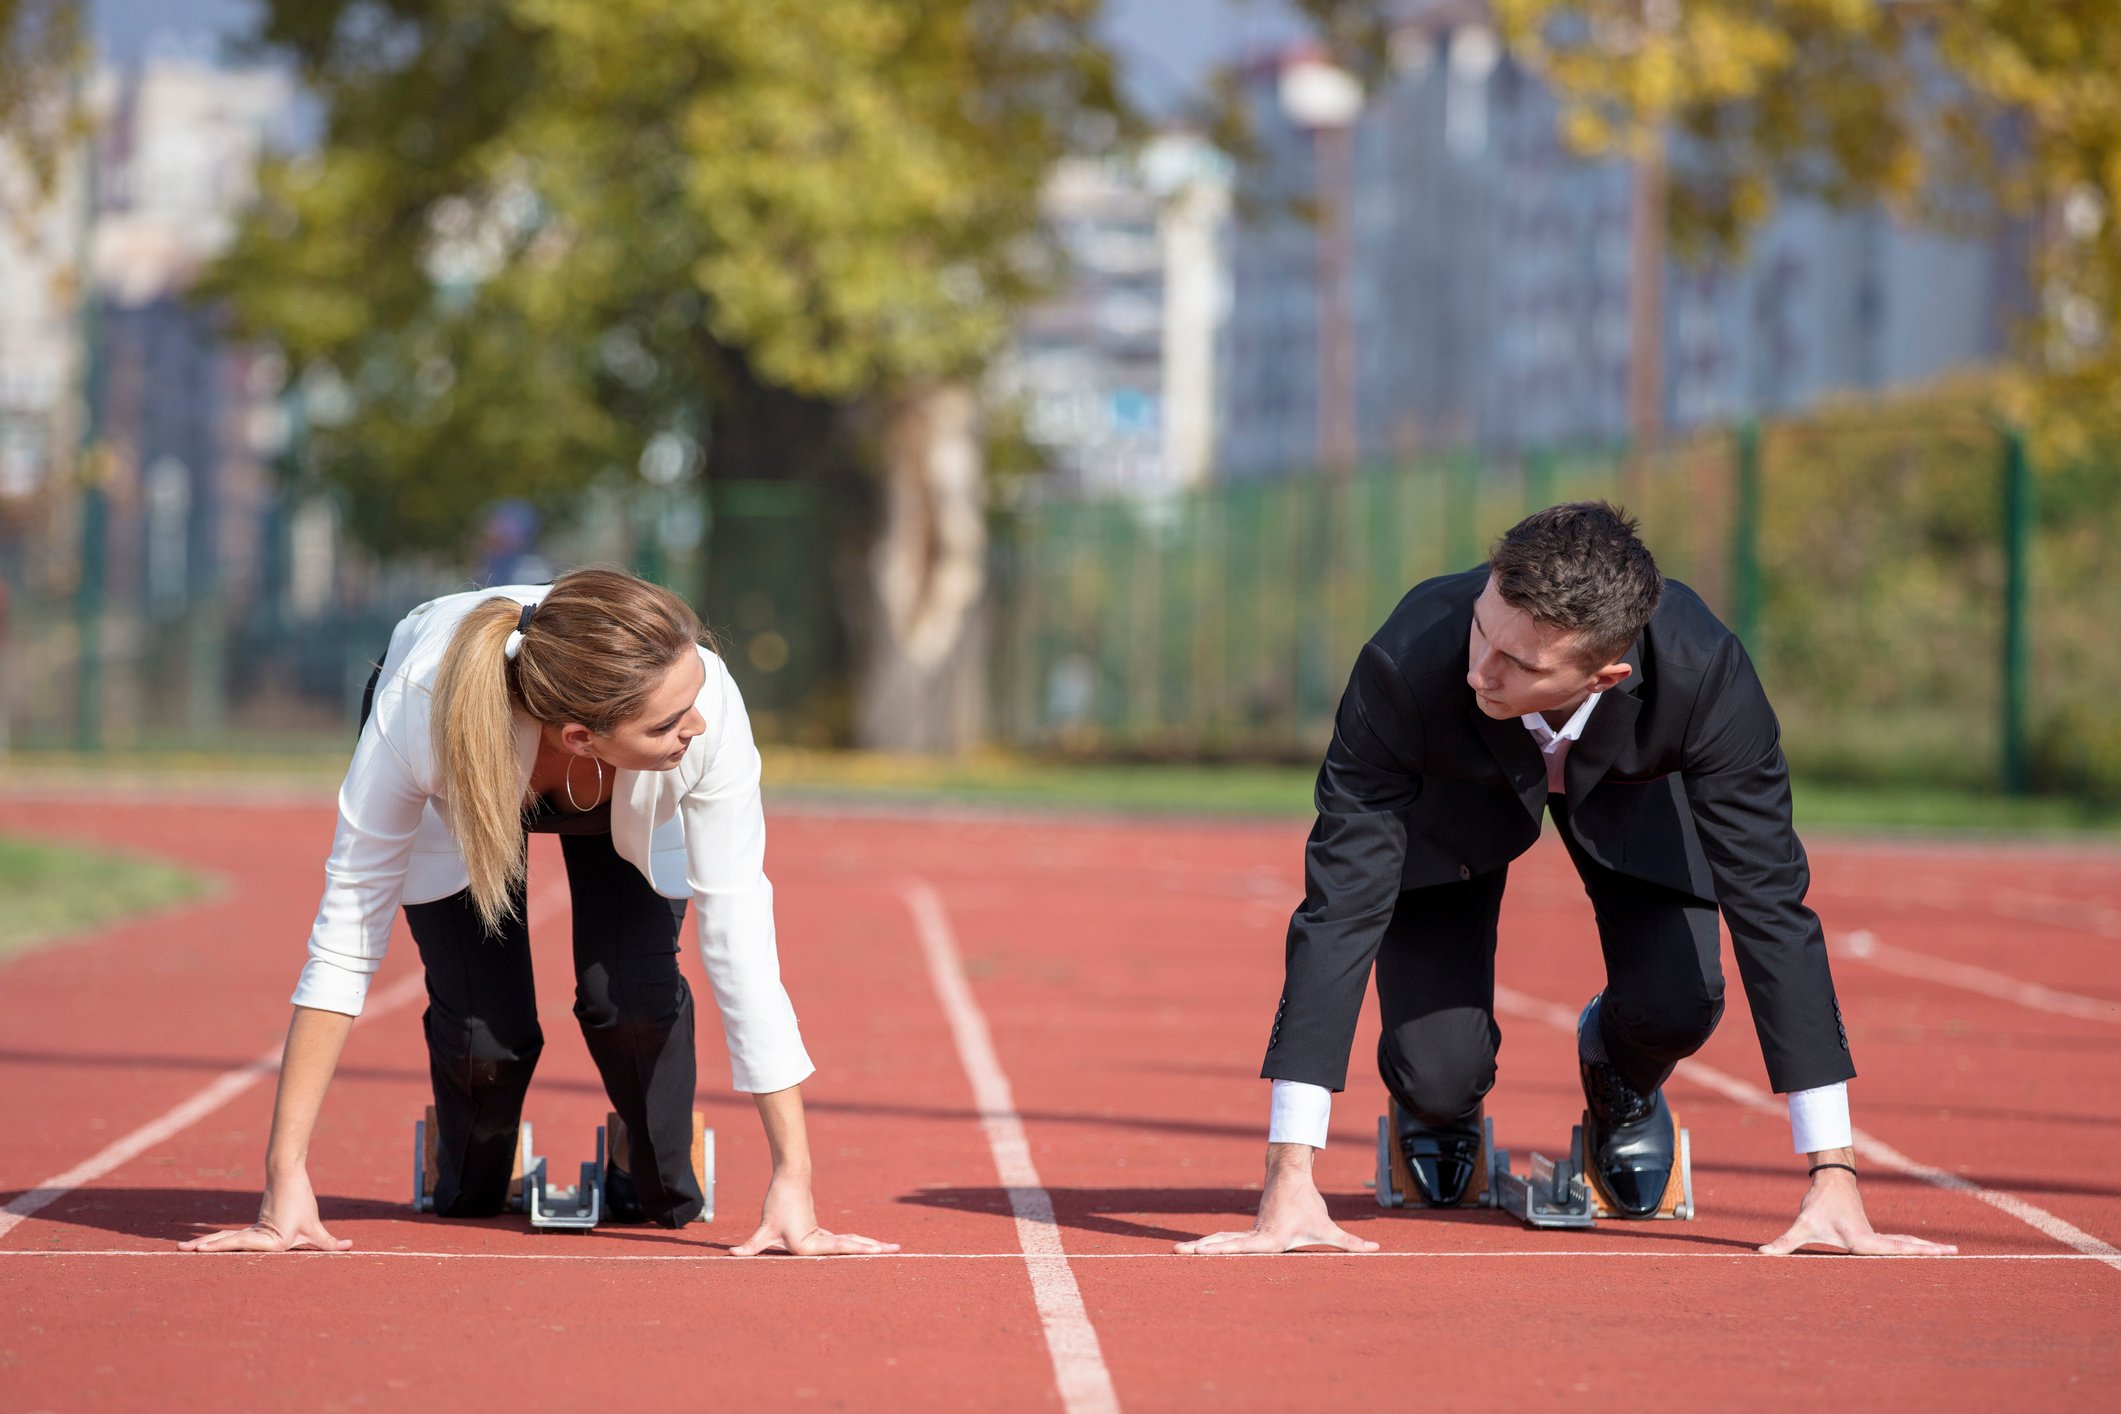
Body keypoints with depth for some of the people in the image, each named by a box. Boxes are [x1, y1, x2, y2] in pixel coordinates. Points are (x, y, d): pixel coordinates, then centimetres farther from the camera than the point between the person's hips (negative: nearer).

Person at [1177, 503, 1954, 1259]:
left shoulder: (1704, 674, -41)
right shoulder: (1408, 664, -42)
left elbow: (1771, 905, -35)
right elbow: (1340, 904, -39)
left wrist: (1833, 1177, -37)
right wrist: (1289, 1182, -43)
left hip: (1627, 785, 1)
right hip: (1455, 792, -1)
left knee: (1677, 1006, -22)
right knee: (1436, 1077, -16)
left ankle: (1619, 1074, 17)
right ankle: (1444, 1101, 24)